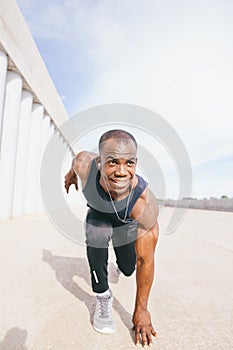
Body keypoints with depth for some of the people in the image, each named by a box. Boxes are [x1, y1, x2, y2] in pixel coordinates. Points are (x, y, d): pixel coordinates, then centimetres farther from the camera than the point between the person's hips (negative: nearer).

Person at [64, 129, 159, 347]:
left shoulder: (145, 204, -44)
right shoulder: (84, 165, -40)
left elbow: (145, 260, -32)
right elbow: (76, 159, -11)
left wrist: (141, 309, -21)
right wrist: (71, 174, 11)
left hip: (127, 222, 0)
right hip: (98, 215, 1)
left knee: (128, 268, 5)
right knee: (96, 251, -24)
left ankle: (121, 264, 45)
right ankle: (103, 298, 5)